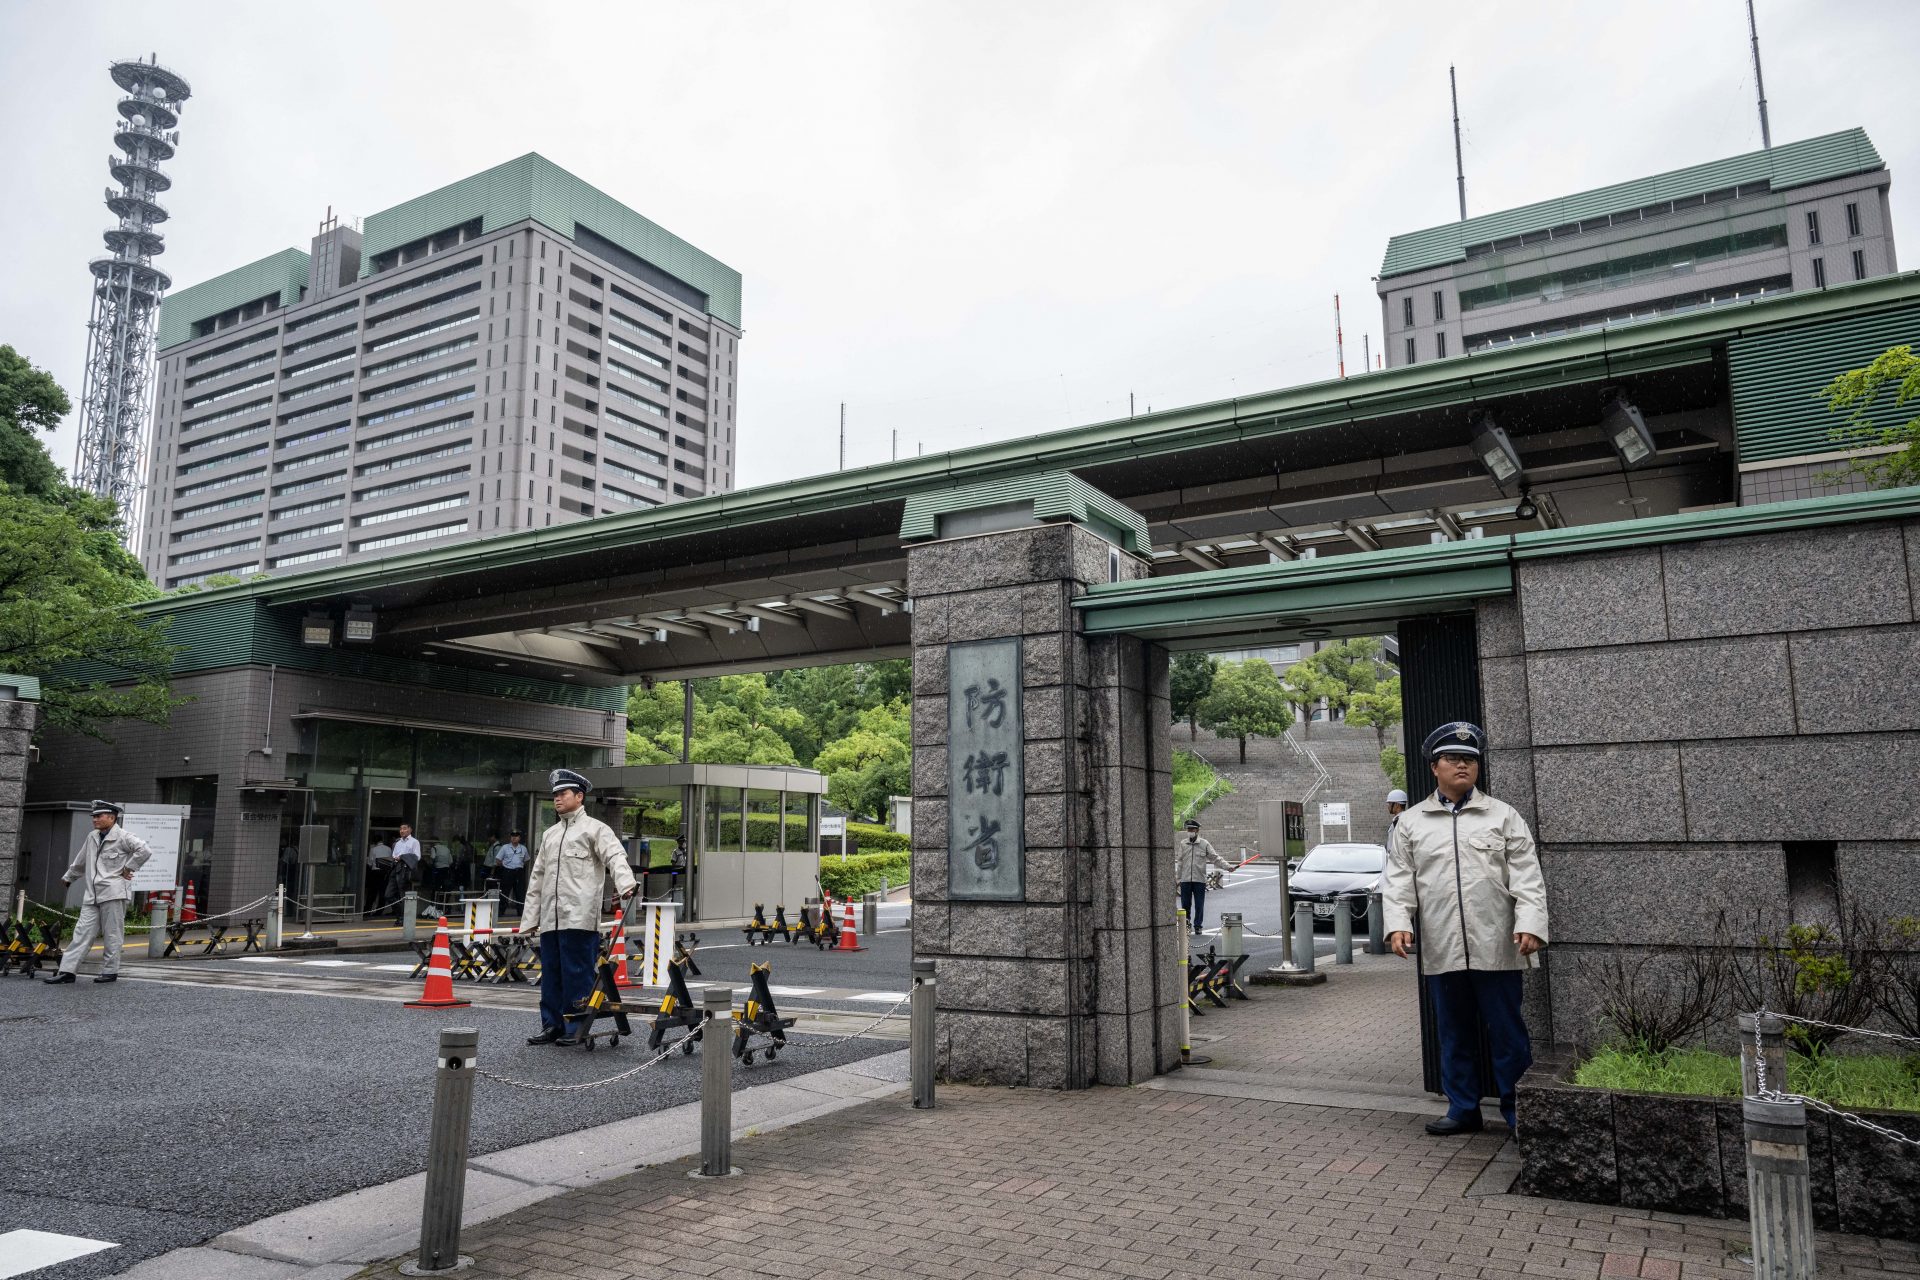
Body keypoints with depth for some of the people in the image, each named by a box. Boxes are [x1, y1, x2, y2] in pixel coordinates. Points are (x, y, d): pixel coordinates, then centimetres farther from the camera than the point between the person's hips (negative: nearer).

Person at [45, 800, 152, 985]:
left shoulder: (123, 836, -7)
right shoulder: (92, 838, 17)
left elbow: (144, 850, -19)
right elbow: (80, 861, 32)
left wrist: (128, 868, -13)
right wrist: (67, 878, 42)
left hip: (113, 893, -7)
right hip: (92, 894, 7)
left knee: (112, 935, 0)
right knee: (82, 932, 3)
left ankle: (110, 971, 8)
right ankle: (68, 971, 3)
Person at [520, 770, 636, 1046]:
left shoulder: (595, 829, 2)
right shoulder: (549, 834, 23)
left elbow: (615, 857, -14)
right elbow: (538, 878, 24)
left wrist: (625, 884, -33)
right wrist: (530, 917, 19)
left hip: (579, 917, -7)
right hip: (550, 918, 7)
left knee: (577, 974, -4)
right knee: (550, 974, 9)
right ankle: (552, 1025, 18)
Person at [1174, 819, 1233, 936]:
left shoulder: (1204, 844, 2)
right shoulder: (1182, 844, 7)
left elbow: (1215, 858, 4)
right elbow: (1179, 861, 10)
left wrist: (1227, 866, -7)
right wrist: (1176, 876, 5)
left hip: (1200, 879, -1)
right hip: (1185, 879, 1)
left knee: (1199, 905, 3)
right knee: (1185, 904, 5)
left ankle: (1197, 926, 15)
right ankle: (1187, 923, 22)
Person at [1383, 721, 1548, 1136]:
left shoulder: (1504, 816, 6)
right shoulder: (1410, 823, 9)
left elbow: (1526, 878, 0)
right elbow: (1399, 881, 6)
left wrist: (1530, 925, -12)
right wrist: (1398, 924, -9)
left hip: (1496, 947, -2)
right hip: (1441, 950, 2)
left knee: (1508, 1034, 3)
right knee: (1454, 1035, 12)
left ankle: (1519, 1113, 14)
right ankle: (1463, 1109, 24)